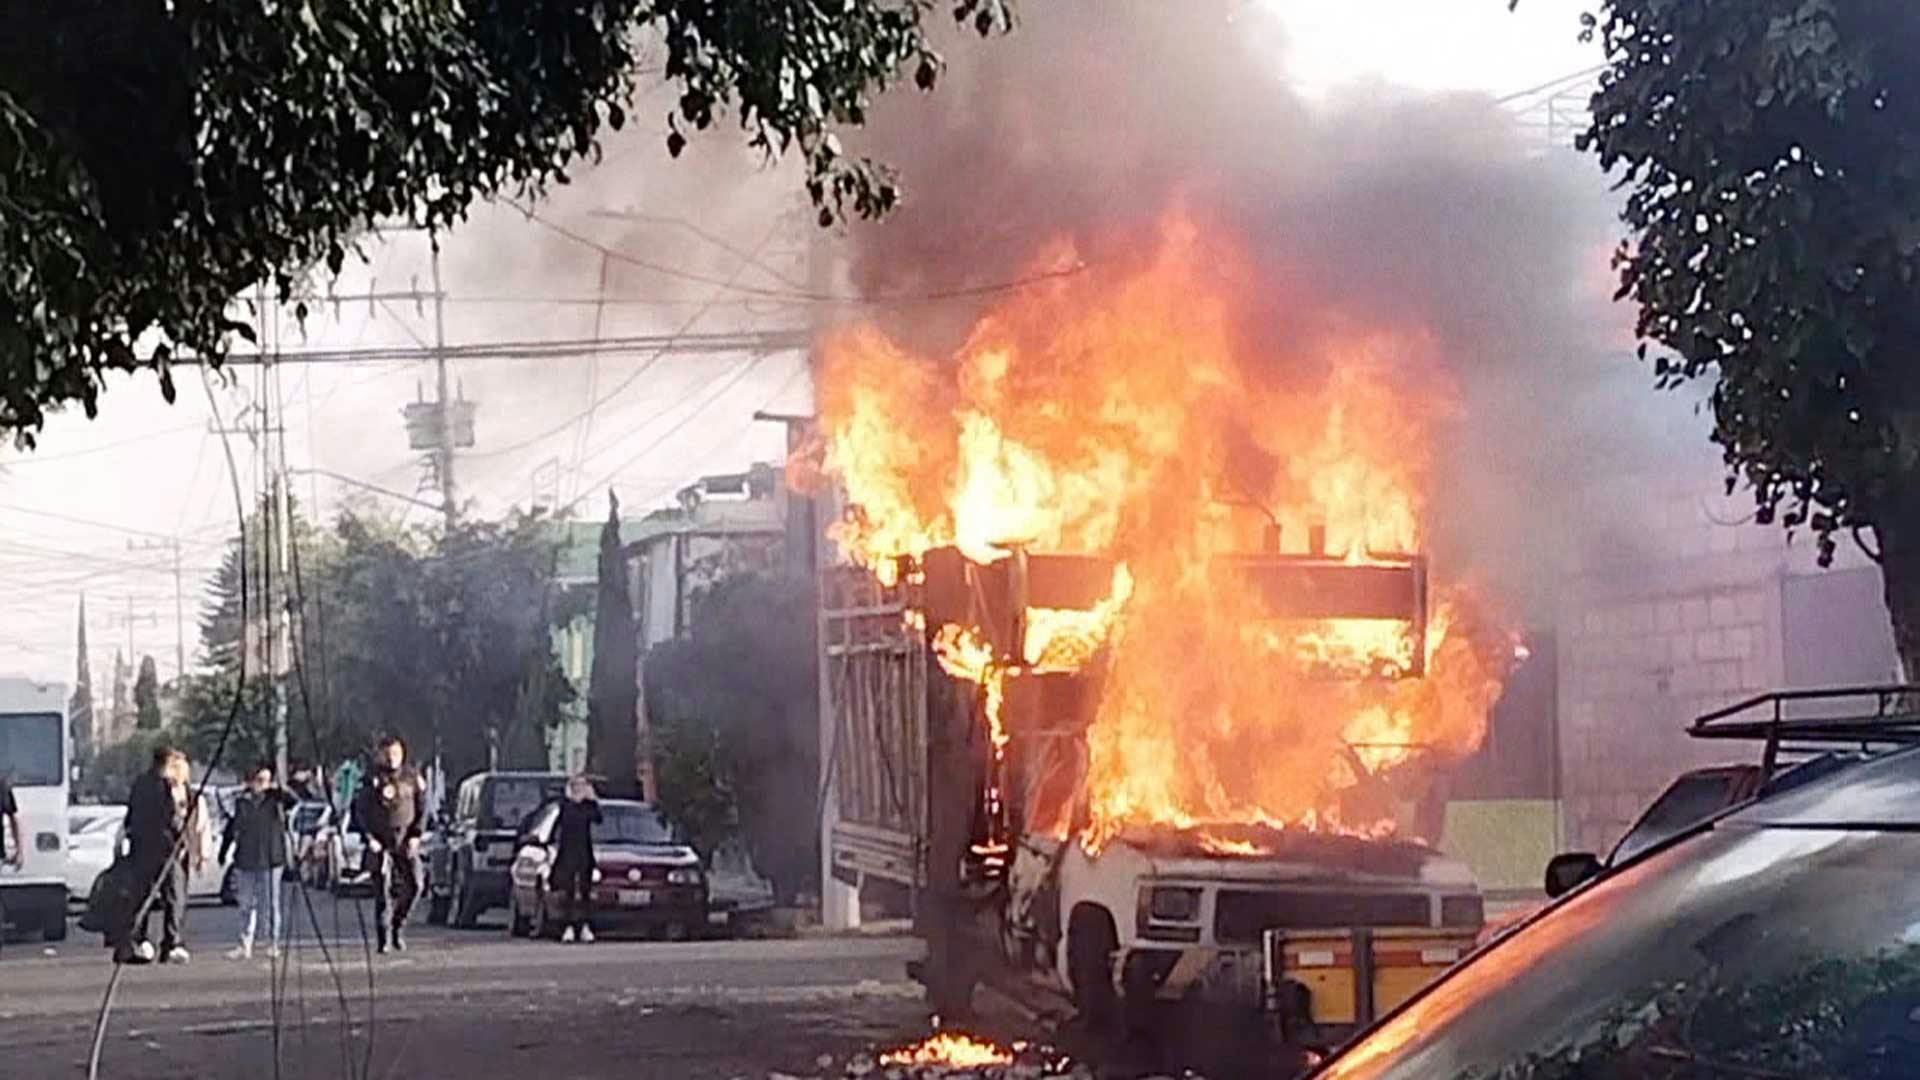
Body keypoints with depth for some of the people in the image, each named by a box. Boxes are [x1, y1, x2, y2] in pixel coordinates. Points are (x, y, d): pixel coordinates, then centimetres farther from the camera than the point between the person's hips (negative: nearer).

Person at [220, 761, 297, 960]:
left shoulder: (276, 799, 0)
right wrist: (224, 851, 15)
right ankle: (245, 945, 5)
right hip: (245, 860, 3)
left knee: (271, 903, 4)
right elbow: (232, 828, 15)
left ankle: (273, 943, 13)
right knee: (246, 904, 4)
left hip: (270, 860, -3)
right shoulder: (242, 801, 8)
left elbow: (295, 801, -17)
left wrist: (279, 789, -20)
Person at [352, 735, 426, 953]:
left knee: (414, 884, -11)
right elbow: (360, 812, 3)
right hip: (380, 843, -2)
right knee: (382, 890, -4)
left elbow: (422, 810, 9)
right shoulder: (373, 780, -1)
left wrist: (416, 836, -2)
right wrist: (369, 838, -7)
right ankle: (384, 938, 3)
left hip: (406, 841, 2)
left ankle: (398, 925, 9)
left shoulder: (412, 777, 5)